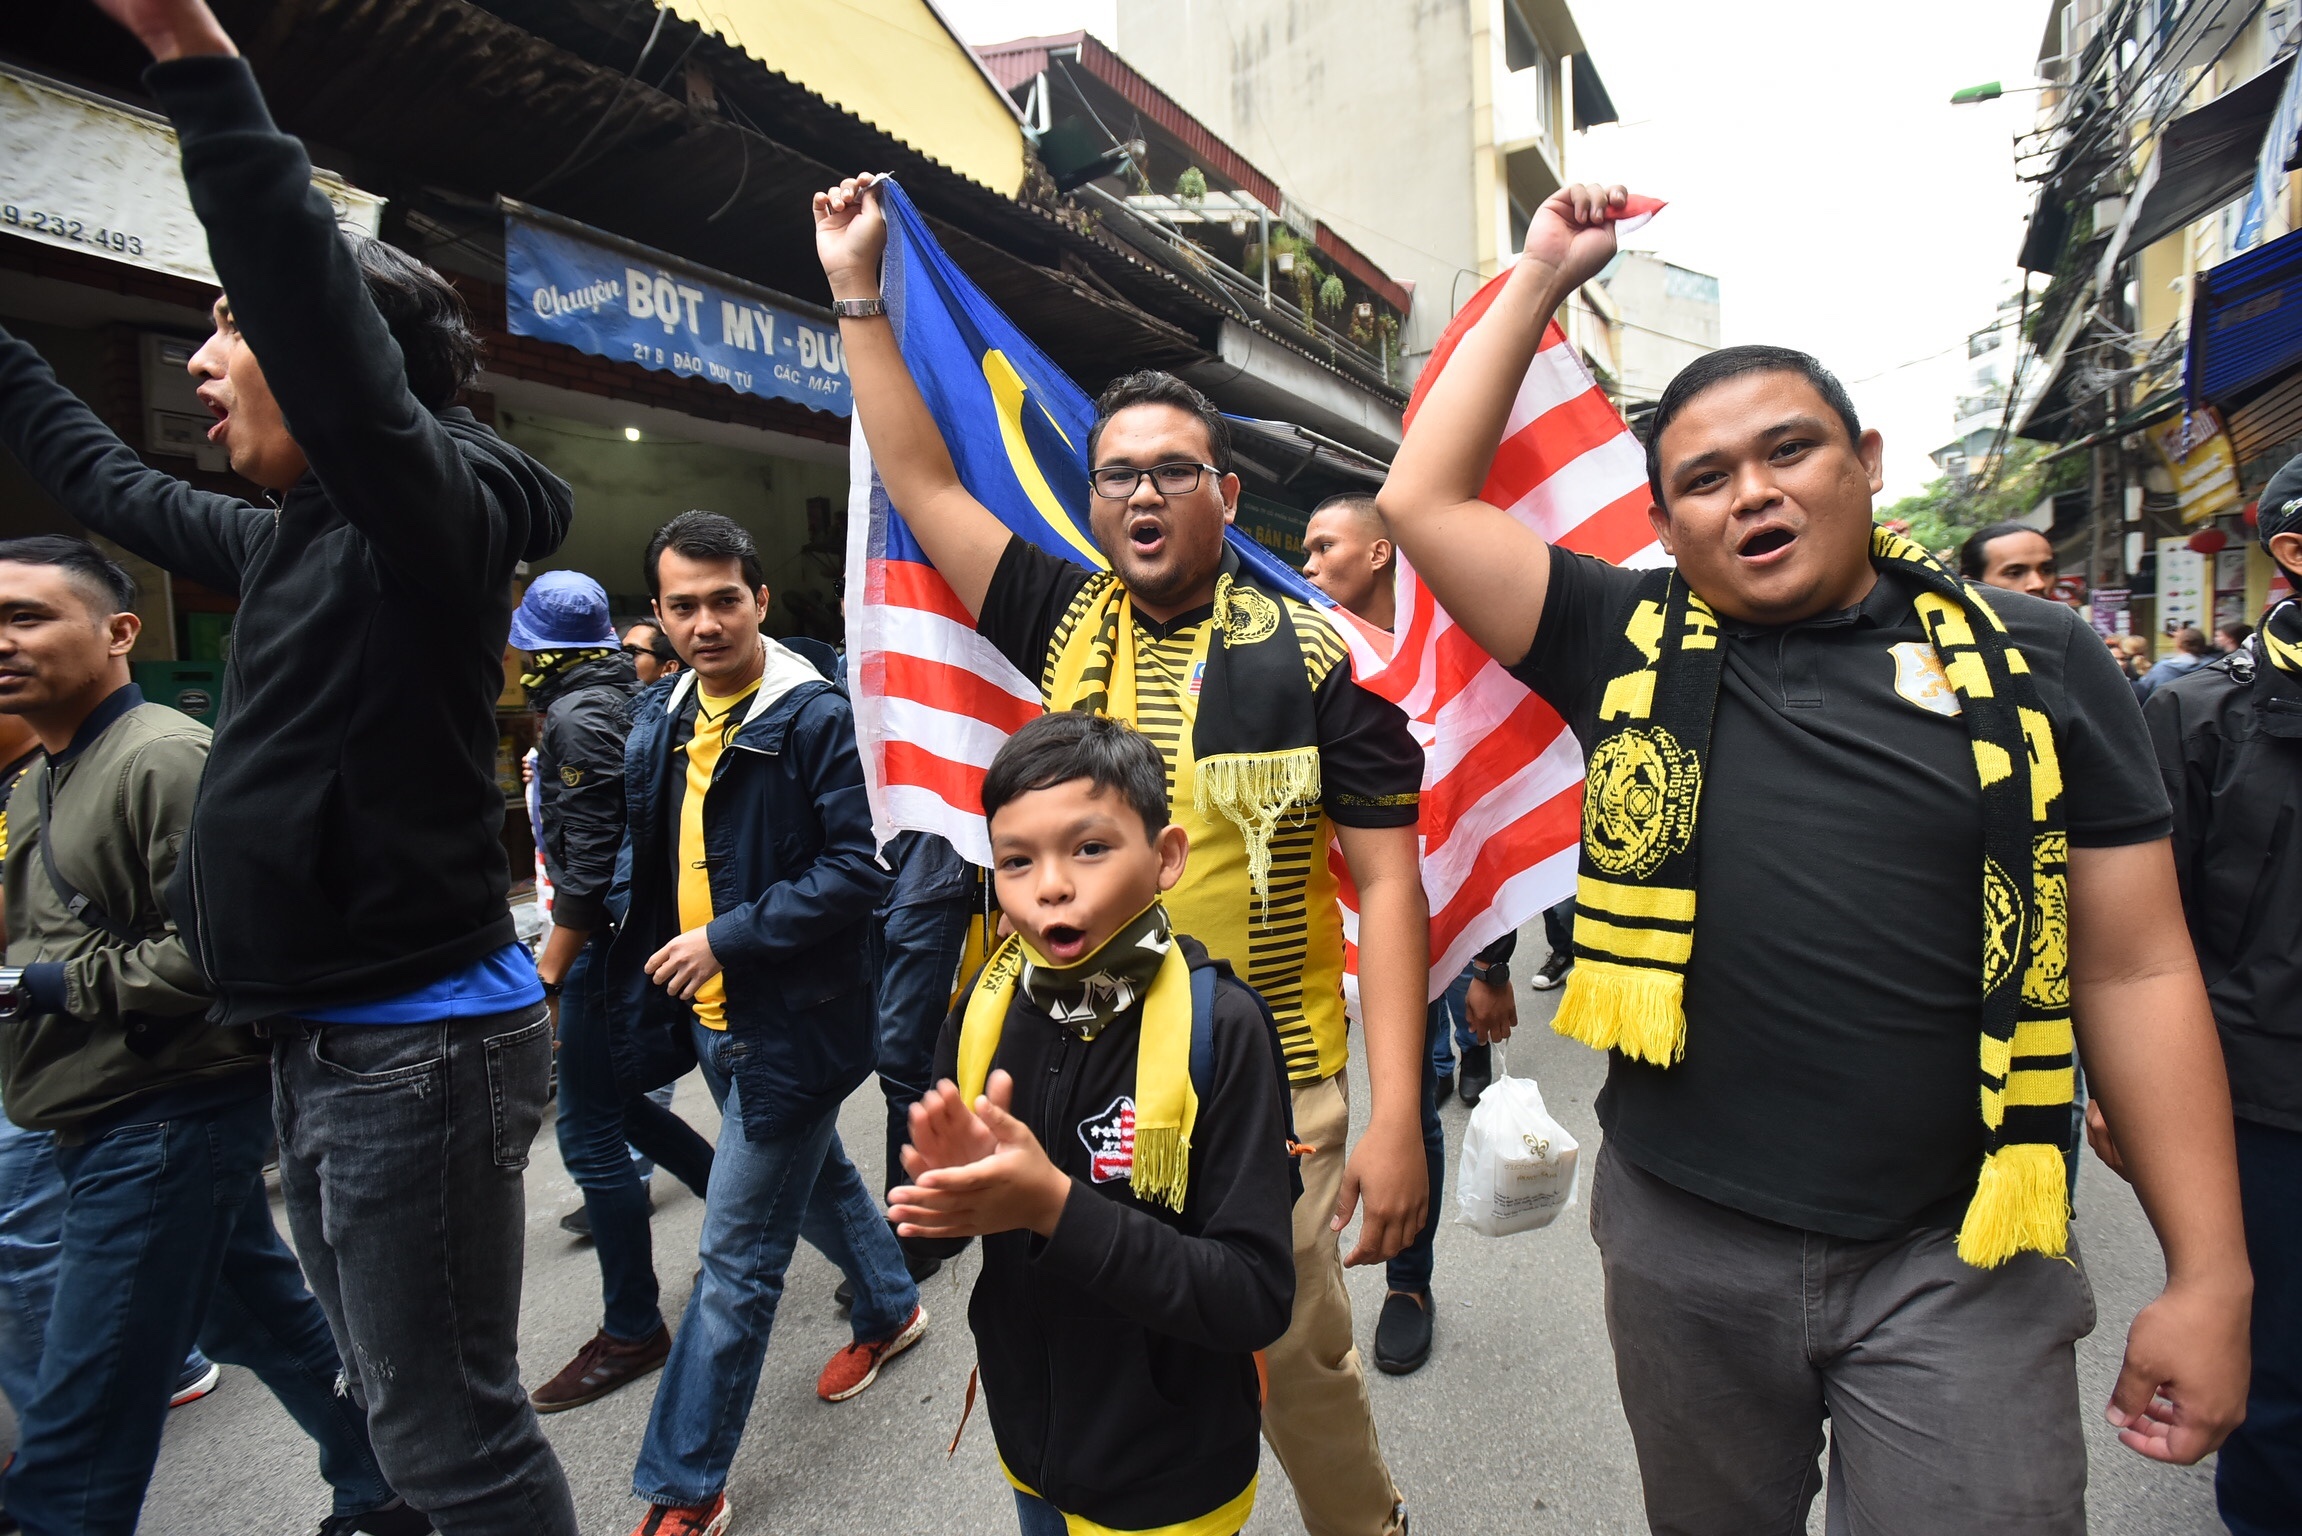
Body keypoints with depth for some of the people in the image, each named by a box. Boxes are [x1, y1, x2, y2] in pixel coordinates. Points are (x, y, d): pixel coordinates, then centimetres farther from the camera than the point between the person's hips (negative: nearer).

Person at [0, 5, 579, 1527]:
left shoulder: (432, 512, -15)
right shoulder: (289, 539, 12)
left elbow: (314, 307, -33)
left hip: (422, 1045, -9)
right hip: (325, 1044, 10)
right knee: (397, 1403, 24)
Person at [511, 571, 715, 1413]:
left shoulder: (576, 717, -16)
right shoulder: (626, 697, 11)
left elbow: (590, 859, -22)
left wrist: (551, 967, -15)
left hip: (606, 939, -10)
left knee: (591, 1134, 0)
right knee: (617, 1103, 23)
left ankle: (632, 1330, 13)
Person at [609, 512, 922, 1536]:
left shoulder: (816, 717, -18)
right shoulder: (657, 720, 5)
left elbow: (858, 870, -21)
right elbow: (648, 867, 15)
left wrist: (726, 938, -21)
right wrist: (644, 987, 9)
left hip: (787, 1026, -8)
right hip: (712, 1020, 8)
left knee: (735, 1256, 3)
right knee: (815, 1178, 26)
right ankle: (889, 1308, 50)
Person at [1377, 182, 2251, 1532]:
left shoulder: (2035, 662, -2)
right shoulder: (1630, 647, -1)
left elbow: (2135, 969, 0)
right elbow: (1424, 500, -3)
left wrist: (2211, 1277, -1)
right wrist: (1541, 280, 0)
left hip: (1959, 1257, -1)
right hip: (1682, 1232, 2)